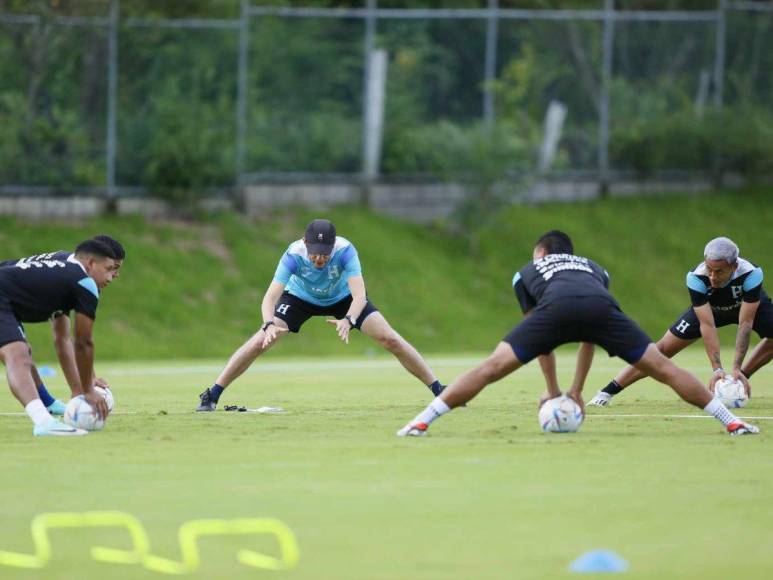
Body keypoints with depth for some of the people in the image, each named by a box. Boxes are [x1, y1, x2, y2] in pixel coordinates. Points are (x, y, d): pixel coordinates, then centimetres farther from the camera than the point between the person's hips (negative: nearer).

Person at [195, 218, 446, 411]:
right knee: (259, 342, -16)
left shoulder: (345, 250, -37)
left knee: (390, 339, -12)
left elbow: (359, 294, -44)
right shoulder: (294, 255, -36)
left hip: (342, 298, 0)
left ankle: (440, 391, 0)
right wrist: (269, 324, -61)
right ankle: (212, 396, -2)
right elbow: (270, 297, -40)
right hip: (300, 297, 0)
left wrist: (348, 320, -64)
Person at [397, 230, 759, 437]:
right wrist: (576, 391, 48)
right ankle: (730, 421, 9)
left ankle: (422, 422, -8)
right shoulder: (593, 267, 45)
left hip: (556, 307, -2)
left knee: (491, 368, 0)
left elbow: (541, 340, 34)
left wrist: (553, 391, 38)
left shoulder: (527, 272, 39)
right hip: (600, 308, 2)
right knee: (662, 368, 11)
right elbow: (589, 339, 44)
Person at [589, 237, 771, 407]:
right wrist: (717, 369, -44)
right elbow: (707, 325, -38)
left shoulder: (751, 275, -41)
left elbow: (745, 324, -37)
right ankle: (608, 392, -7)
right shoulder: (696, 278, -39)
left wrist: (736, 369, -42)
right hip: (708, 308, -1)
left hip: (750, 305, 1)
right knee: (665, 348, -11)